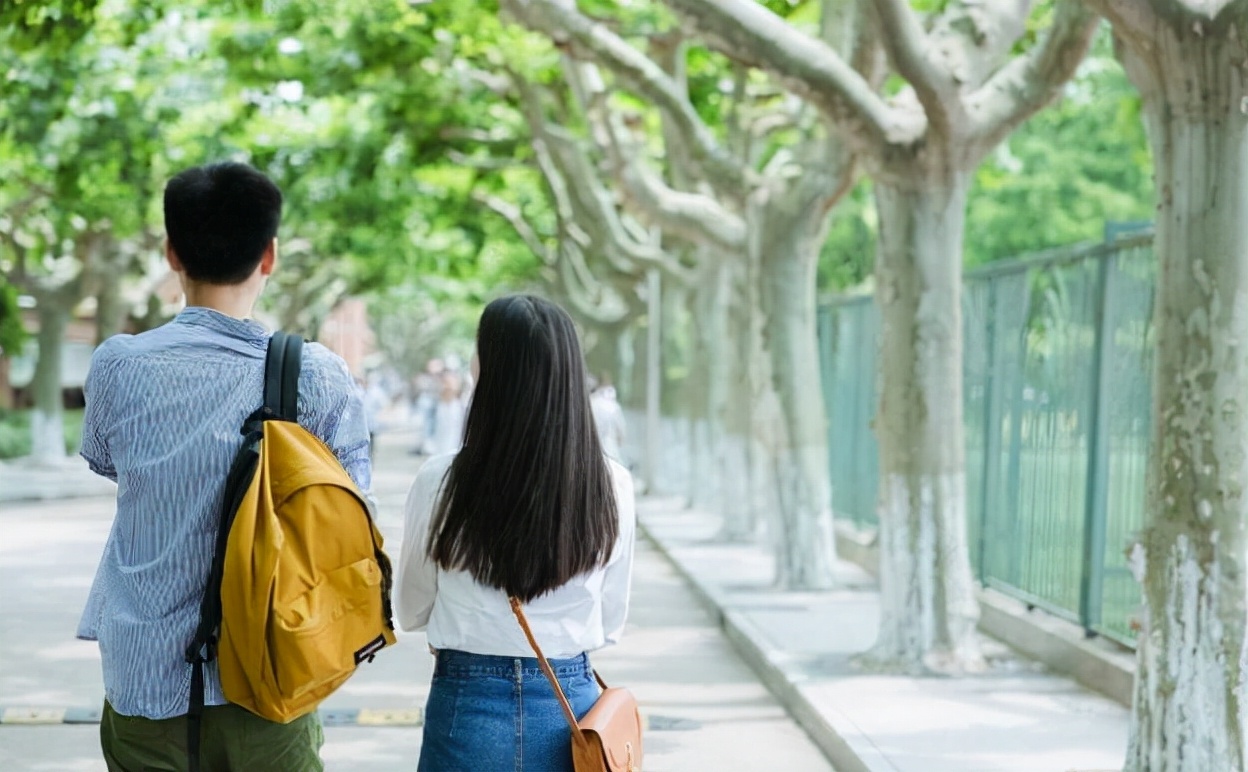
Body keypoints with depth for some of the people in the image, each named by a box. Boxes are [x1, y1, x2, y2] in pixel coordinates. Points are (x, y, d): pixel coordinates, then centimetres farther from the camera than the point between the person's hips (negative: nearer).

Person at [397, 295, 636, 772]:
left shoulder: (442, 481, -12)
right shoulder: (611, 487, -7)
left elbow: (412, 612, 2)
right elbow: (610, 623, 5)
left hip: (469, 702, -2)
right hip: (570, 705, 2)